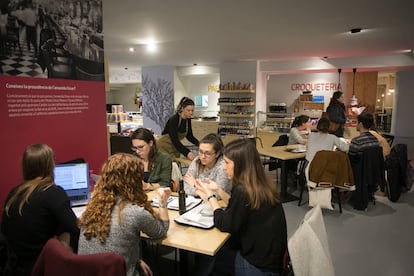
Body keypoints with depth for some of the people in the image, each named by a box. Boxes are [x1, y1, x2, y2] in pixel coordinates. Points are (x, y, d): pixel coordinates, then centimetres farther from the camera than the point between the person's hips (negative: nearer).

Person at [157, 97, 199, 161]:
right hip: (164, 147, -7)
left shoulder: (188, 120, -3)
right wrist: (187, 153, -41)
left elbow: (189, 136, 6)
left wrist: (199, 144, -11)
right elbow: (174, 140, -31)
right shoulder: (174, 119, -25)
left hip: (175, 148, 7)